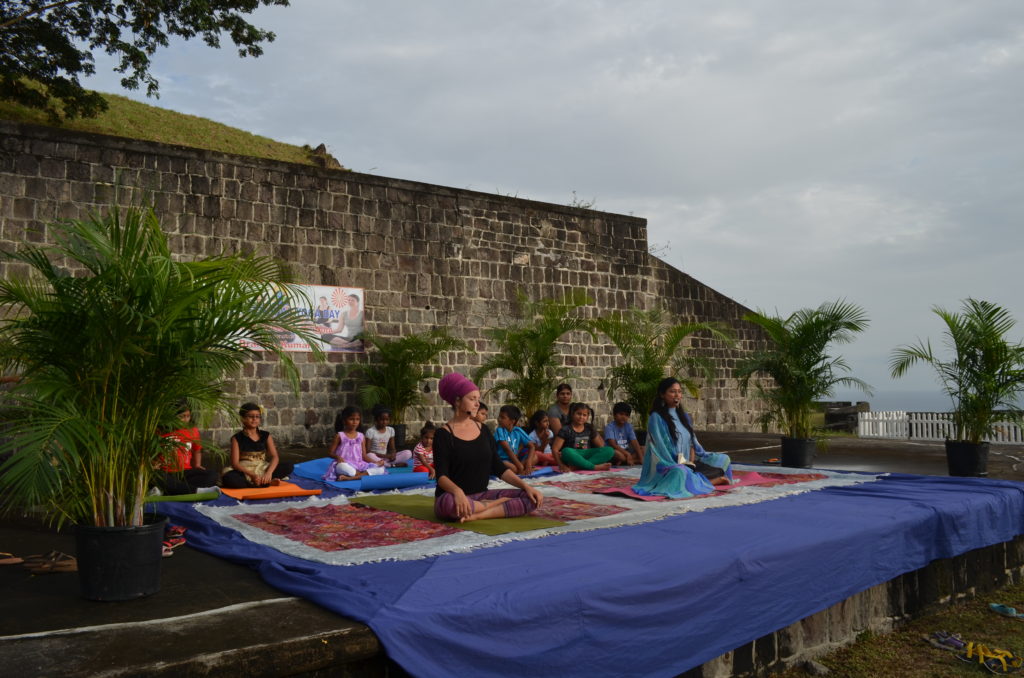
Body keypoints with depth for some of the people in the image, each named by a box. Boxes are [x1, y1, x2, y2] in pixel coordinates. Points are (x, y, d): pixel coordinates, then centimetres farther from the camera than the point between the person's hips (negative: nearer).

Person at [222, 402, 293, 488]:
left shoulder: (266, 436, 7)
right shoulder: (237, 438, 0)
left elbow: (275, 457, -3)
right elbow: (235, 463, -9)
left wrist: (269, 473, -24)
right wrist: (252, 475, -24)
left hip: (262, 469, 2)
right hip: (244, 471, -2)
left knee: (288, 466, -20)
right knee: (228, 478, -37)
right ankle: (267, 482, -29)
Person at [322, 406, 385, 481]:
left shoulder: (361, 436, 12)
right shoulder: (340, 436, 4)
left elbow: (364, 456, 11)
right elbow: (331, 453, 3)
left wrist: (375, 462, -7)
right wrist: (337, 457, -20)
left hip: (359, 465, 4)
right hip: (345, 464, -4)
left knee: (380, 469, -22)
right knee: (341, 467, -42)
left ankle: (349, 478, -32)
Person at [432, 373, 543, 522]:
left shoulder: (483, 430, 10)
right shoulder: (444, 434, -7)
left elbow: (499, 468, 8)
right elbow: (442, 475, -16)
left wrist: (526, 486, -6)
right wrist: (457, 491, -38)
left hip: (481, 496, 5)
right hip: (453, 497, -5)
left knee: (532, 498, -12)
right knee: (449, 503, -42)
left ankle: (477, 515, -22)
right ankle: (503, 504, -18)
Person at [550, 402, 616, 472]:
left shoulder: (589, 429, 12)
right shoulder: (566, 430, -2)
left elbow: (601, 446, 16)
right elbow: (555, 449, -9)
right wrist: (561, 465, -22)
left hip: (587, 456, 5)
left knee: (609, 450, -17)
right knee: (566, 451, -38)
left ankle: (577, 466, -30)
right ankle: (595, 467, -32)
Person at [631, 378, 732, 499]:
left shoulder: (684, 416, 15)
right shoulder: (656, 417, -8)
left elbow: (692, 442, 13)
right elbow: (660, 447, -13)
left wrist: (691, 462, -5)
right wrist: (678, 465, -19)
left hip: (687, 463, 7)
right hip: (668, 466, -7)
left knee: (723, 459, 0)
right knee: (680, 473, -40)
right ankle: (713, 480, -20)